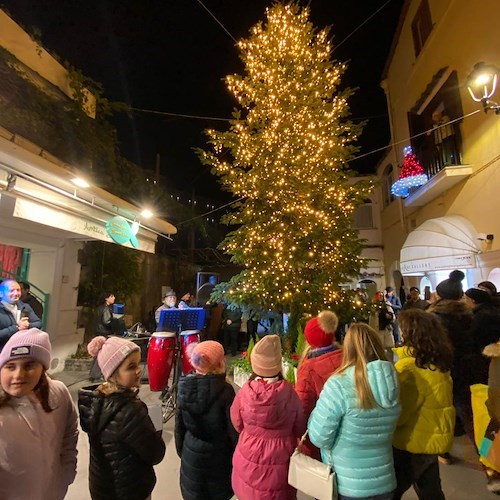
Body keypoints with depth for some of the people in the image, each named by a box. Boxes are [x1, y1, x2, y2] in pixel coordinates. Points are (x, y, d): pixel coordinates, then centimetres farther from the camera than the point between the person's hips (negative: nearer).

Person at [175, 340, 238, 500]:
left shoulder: (184, 386, -11)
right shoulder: (225, 390, -23)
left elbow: (179, 424, 0)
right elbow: (232, 428, -16)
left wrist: (181, 450, 14)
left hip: (192, 452, 3)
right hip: (218, 453, -3)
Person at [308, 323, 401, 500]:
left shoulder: (339, 385, -28)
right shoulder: (392, 383, -9)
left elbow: (319, 438, -19)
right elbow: (383, 430, 7)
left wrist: (319, 411, -2)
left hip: (347, 485, -4)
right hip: (384, 481, 4)